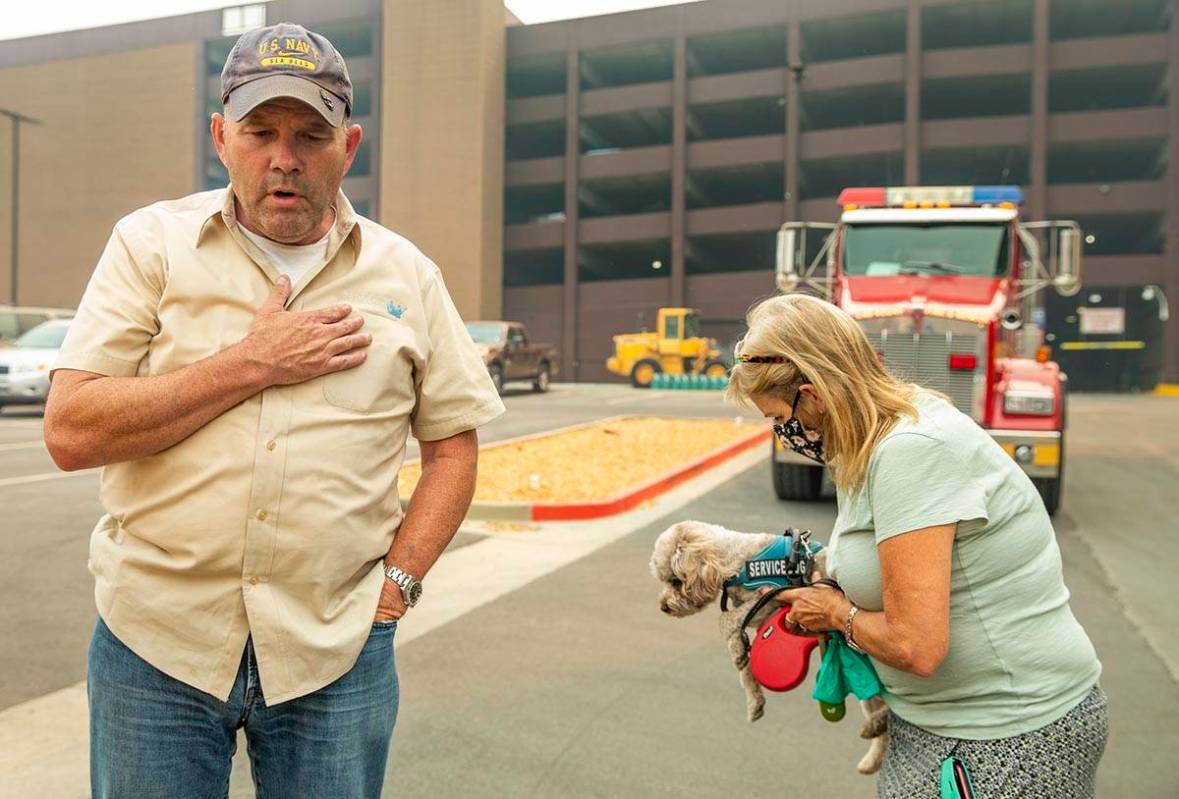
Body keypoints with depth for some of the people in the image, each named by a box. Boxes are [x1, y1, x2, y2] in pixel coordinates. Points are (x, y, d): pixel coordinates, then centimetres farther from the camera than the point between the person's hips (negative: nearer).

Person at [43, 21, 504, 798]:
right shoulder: (152, 243, 0)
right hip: (157, 643, 0)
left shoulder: (406, 273, 4)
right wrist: (251, 363, -14)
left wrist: (397, 582, -2)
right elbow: (70, 431, -8)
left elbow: (453, 444, 8)